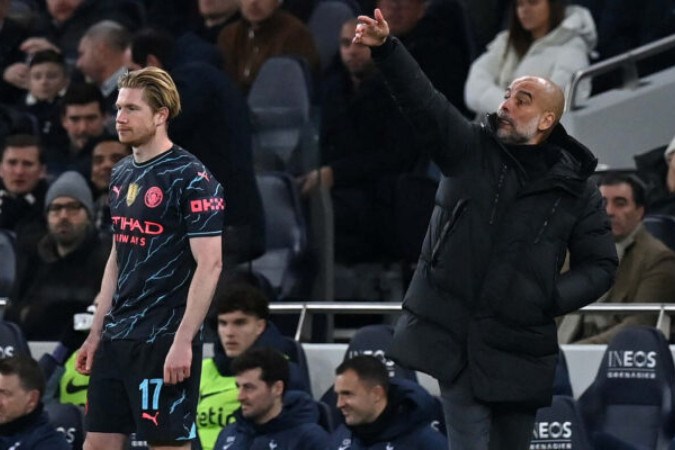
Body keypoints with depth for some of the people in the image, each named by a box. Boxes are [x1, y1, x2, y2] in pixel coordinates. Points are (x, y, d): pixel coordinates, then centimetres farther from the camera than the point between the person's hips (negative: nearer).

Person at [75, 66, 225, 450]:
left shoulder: (191, 178, -11)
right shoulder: (123, 175, 13)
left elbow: (209, 264, -15)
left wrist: (183, 342, -20)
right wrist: (96, 334, 17)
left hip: (164, 342, -8)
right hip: (117, 339, 8)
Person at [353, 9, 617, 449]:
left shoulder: (576, 188, 2)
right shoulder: (470, 148, 2)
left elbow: (601, 264, 6)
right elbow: (423, 100, -13)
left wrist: (555, 298, -11)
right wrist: (385, 48, -29)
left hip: (518, 347, 1)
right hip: (453, 335, 0)